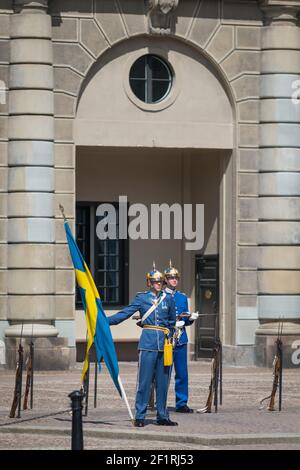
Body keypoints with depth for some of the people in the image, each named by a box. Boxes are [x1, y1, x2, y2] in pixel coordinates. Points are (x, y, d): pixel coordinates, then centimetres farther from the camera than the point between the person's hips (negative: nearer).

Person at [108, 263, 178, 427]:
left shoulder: (168, 299, 11)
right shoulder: (141, 298, 3)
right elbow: (125, 313, -1)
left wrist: (168, 335, 12)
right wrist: (105, 320, -10)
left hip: (164, 343, 3)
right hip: (148, 342, -3)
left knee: (163, 381, 6)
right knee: (144, 380, -5)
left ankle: (162, 416, 13)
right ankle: (140, 417, -1)